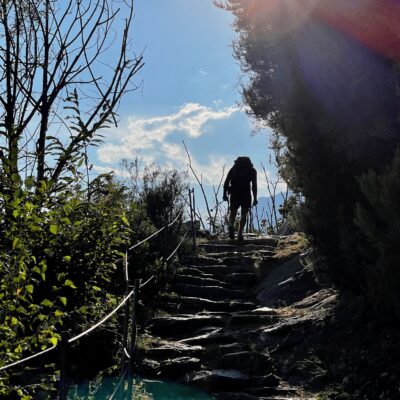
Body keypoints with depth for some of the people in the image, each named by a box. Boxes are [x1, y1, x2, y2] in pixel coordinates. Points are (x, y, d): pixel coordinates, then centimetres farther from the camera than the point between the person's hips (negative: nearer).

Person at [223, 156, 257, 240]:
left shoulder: (234, 168, 17)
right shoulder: (252, 170, 14)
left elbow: (226, 181, 5)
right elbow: (254, 185, 2)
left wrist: (225, 194, 4)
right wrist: (255, 198, 2)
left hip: (234, 193, 1)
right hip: (246, 194, -1)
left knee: (232, 213, 11)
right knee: (243, 215, 11)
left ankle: (231, 226, -20)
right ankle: (240, 234, 0)